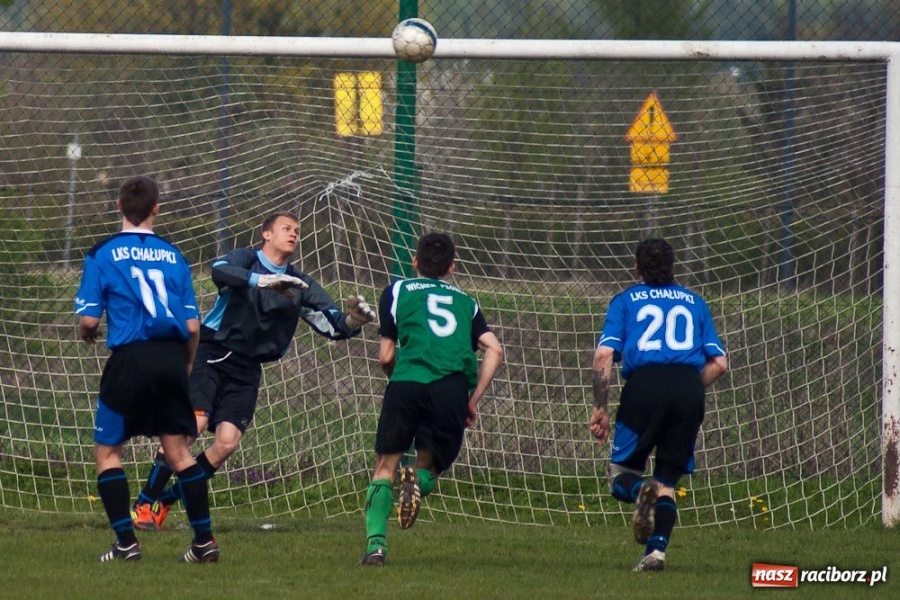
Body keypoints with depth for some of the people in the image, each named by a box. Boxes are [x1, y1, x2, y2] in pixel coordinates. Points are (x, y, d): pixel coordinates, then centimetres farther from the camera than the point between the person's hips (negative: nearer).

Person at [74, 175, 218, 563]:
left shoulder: (103, 254, 1)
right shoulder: (173, 256, 10)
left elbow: (88, 319, -4)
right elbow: (193, 326, 8)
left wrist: (87, 335, 19)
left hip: (130, 357, -3)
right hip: (172, 357, 3)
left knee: (107, 450, 9)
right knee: (178, 450, 13)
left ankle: (126, 542, -1)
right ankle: (204, 541, 10)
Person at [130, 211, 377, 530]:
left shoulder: (300, 286, 11)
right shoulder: (245, 259, -1)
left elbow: (331, 325, 5)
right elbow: (220, 271, -25)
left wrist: (353, 321, -18)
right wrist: (263, 280, -39)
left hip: (246, 371, 5)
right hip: (211, 354, -4)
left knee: (227, 441, -11)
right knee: (192, 423, -21)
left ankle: (165, 501, 6)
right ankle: (143, 504, -10)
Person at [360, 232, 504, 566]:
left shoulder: (397, 291, 21)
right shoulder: (465, 302, 27)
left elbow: (386, 357, 16)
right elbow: (494, 351, 13)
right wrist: (474, 400, 15)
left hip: (407, 381, -1)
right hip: (453, 389, 1)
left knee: (386, 465, 8)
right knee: (430, 464, 18)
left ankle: (376, 541, -13)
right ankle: (420, 482, -20)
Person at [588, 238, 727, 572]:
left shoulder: (625, 301, 16)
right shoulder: (694, 303, 23)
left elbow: (604, 355, 2)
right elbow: (719, 362, 15)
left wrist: (599, 408, 6)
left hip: (644, 384, -2)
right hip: (688, 387, 2)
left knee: (621, 472, 8)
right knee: (668, 480, 11)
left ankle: (640, 491, -27)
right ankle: (656, 550, -8)